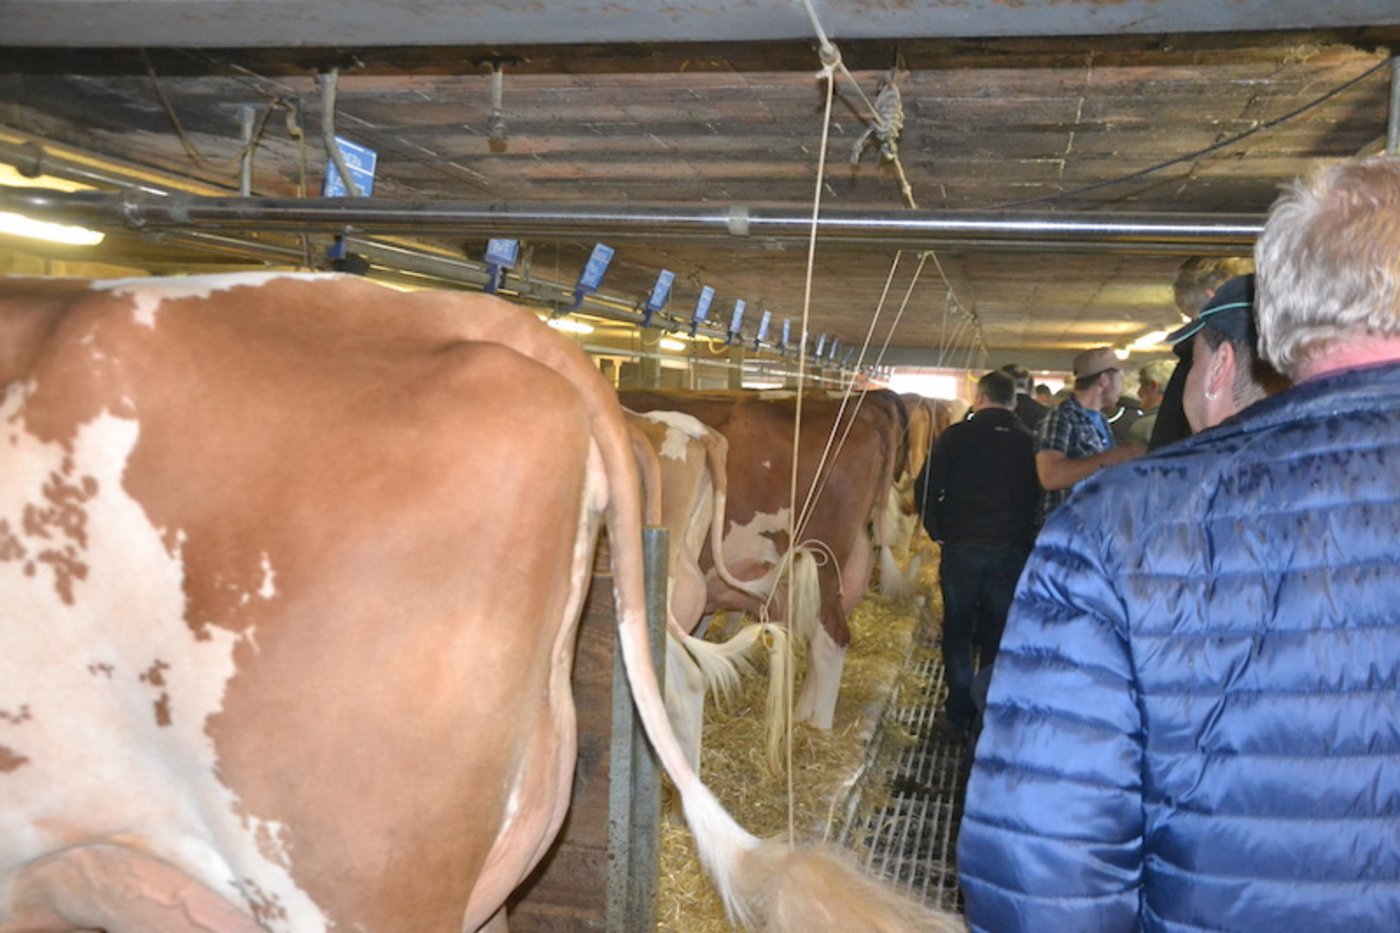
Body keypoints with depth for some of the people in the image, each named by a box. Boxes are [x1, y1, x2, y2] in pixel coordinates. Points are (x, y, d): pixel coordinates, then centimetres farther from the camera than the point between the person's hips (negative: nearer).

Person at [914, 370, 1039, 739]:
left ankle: (960, 716, 14)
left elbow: (925, 491, -7)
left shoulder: (956, 436, -5)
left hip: (961, 547, -2)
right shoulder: (1029, 443, 2)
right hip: (1011, 552, 2)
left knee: (958, 634, 10)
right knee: (998, 637, 12)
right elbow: (1038, 499, 5)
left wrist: (938, 531, 7)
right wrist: (1025, 542, 15)